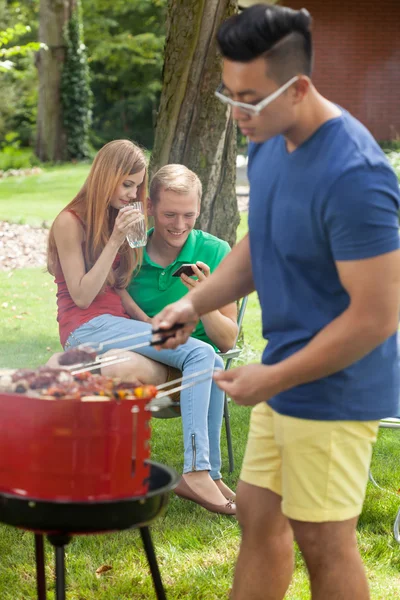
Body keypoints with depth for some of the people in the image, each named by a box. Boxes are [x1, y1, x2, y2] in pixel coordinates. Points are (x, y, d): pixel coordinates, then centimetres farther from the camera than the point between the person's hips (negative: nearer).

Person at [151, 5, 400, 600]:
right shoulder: (269, 143, 1)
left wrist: (274, 379, -18)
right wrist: (196, 302, 0)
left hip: (332, 389, -8)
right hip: (283, 379, 8)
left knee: (322, 541, 5)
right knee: (258, 516, 17)